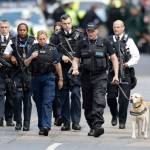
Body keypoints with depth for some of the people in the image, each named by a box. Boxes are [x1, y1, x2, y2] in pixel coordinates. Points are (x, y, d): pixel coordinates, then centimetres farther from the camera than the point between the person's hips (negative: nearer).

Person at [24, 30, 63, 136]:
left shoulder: (52, 49, 3)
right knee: (39, 103, 9)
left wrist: (60, 79, 7)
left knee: (47, 103, -12)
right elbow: (26, 64, 7)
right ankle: (41, 125, 17)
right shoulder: (33, 49, 8)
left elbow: (57, 65, 7)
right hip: (36, 78, 3)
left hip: (48, 78, -3)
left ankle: (46, 126, -22)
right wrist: (31, 57, -12)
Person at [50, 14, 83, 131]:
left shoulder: (78, 35, 7)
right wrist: (62, 57, -13)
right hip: (62, 70, 1)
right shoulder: (57, 37, 8)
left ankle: (76, 122, -4)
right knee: (63, 96, 5)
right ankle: (65, 122, 12)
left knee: (76, 94, -8)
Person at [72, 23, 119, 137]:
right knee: (87, 104, 7)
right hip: (86, 77, 3)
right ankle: (92, 126, 18)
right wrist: (75, 69, -13)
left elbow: (114, 58, 8)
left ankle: (98, 126, -25)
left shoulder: (104, 43, 3)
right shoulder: (82, 44, 8)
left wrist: (116, 75, 2)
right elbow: (76, 59, 9)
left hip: (100, 77, -3)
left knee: (99, 101, -17)